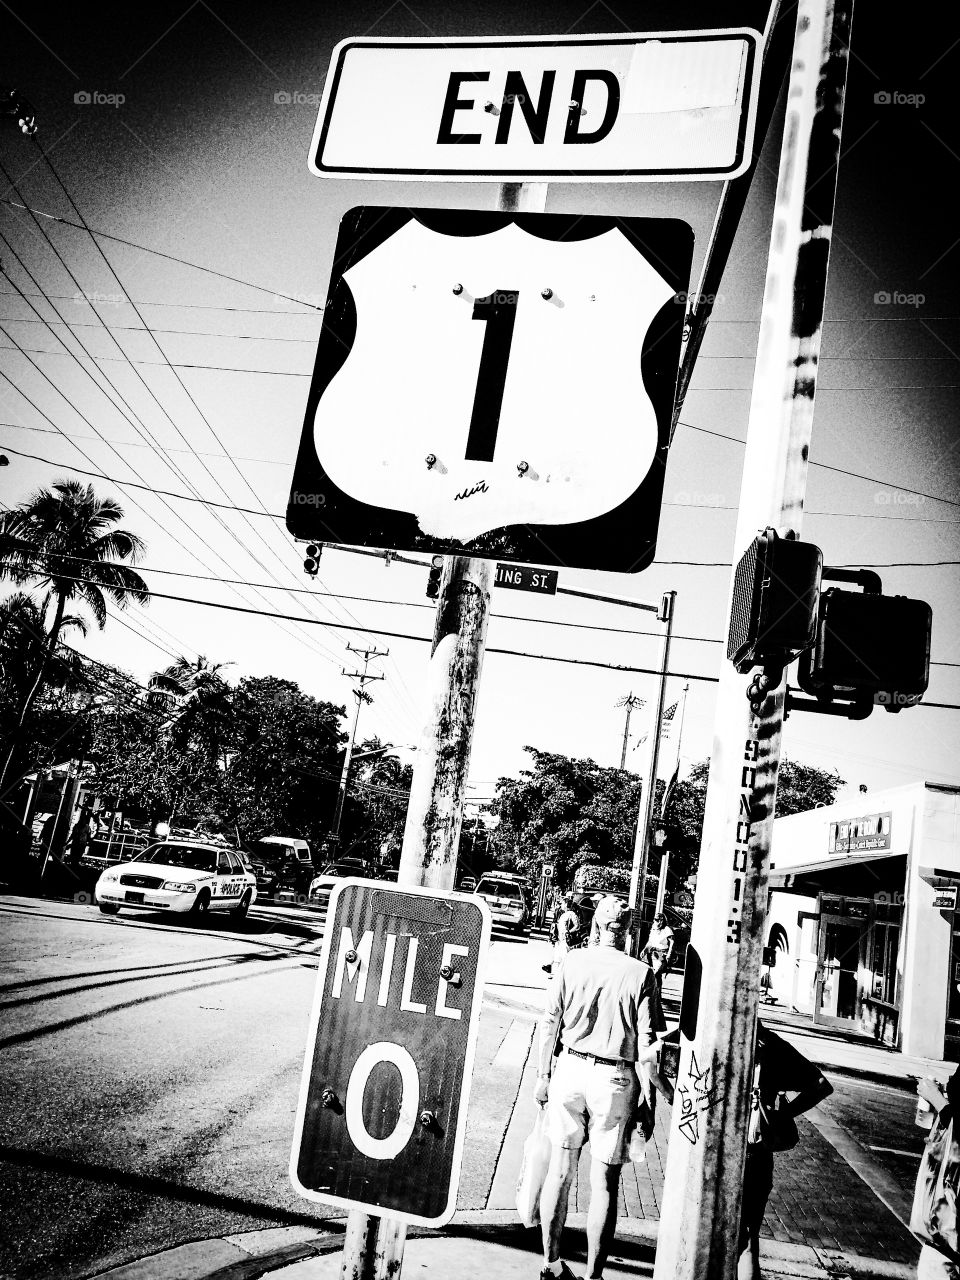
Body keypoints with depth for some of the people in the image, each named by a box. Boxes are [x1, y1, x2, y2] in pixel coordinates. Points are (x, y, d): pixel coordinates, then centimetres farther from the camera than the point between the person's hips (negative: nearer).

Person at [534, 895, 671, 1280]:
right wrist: (665, 1088, 7)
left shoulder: (571, 960, -4)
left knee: (560, 1169, 15)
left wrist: (543, 1075, 11)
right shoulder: (640, 974, -8)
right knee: (604, 1182, 10)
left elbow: (549, 1022, 0)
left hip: (570, 1069, 2)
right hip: (615, 1079, -2)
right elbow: (645, 1049, -8)